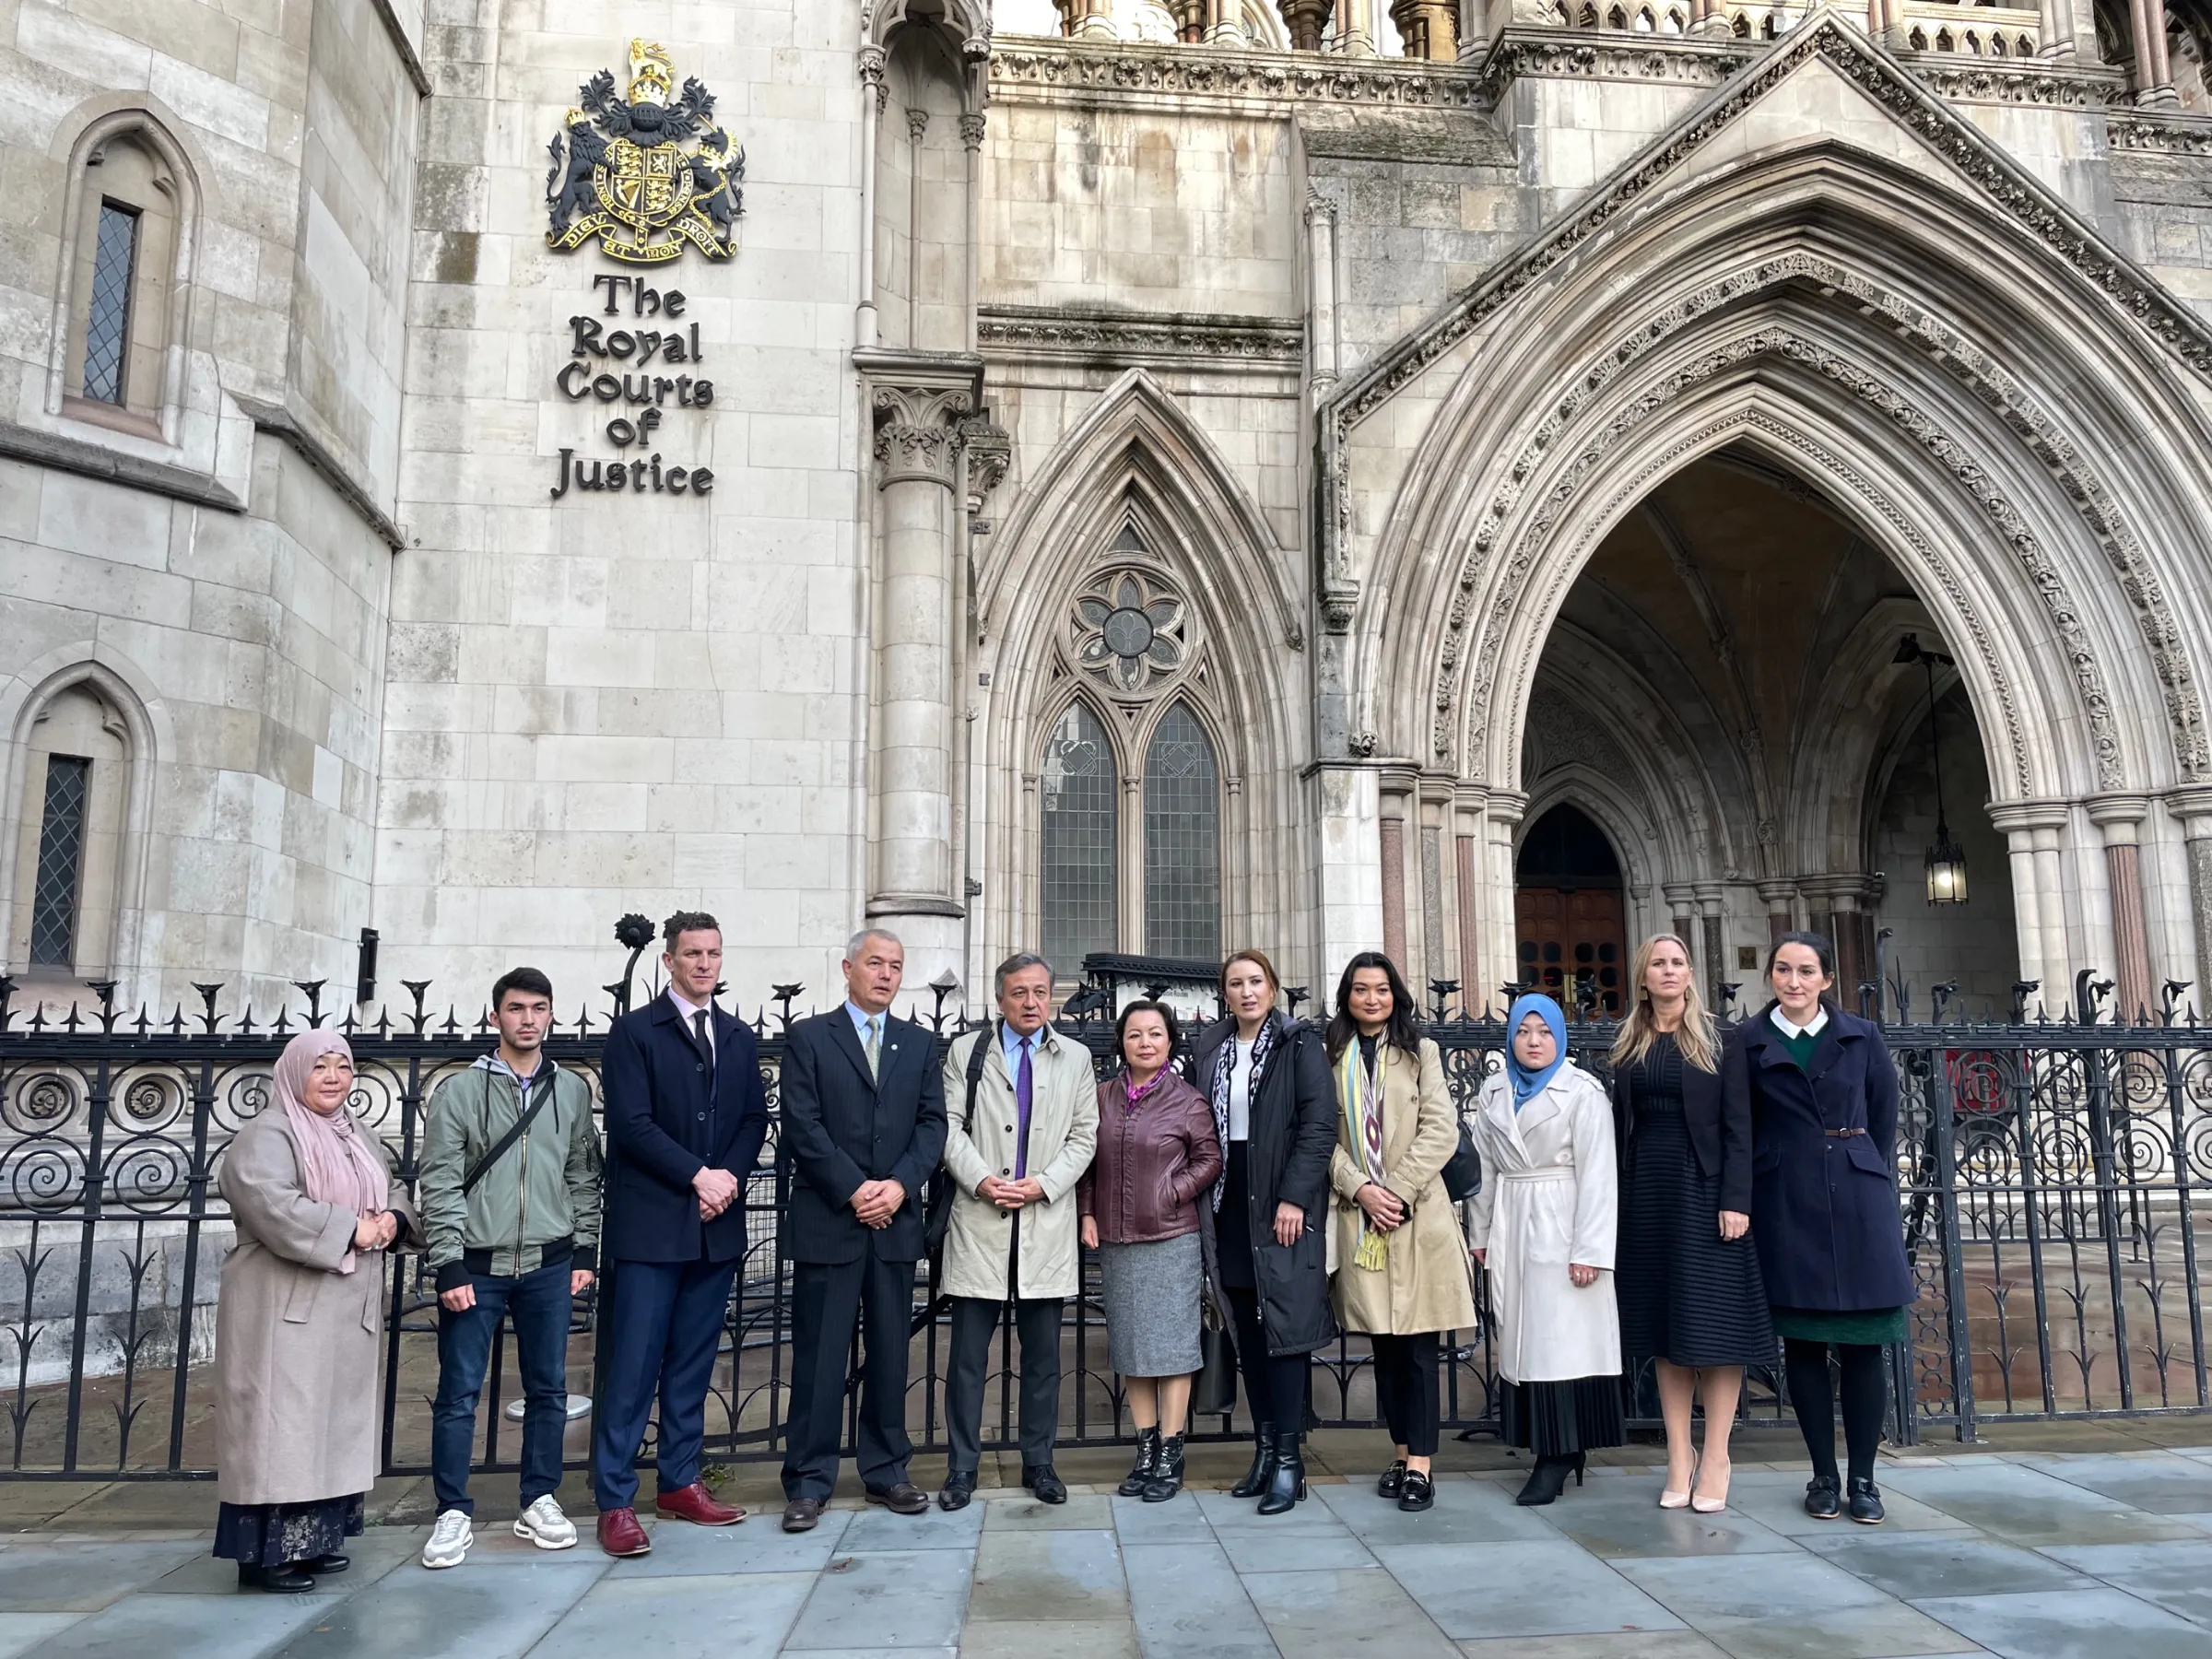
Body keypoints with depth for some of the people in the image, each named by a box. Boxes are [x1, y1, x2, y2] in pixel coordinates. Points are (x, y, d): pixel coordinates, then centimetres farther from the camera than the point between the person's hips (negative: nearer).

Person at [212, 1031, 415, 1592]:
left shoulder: (361, 1139, 18)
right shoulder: (267, 1136, -9)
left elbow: (395, 1193, 18)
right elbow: (271, 1205, -23)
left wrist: (393, 1219, -5)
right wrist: (350, 1228, -19)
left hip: (350, 1310, 8)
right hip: (287, 1309, -8)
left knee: (335, 1423, 11)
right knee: (282, 1423, -7)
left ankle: (316, 1539, 20)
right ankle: (267, 1551, 0)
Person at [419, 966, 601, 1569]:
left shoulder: (573, 1090, 5)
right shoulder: (459, 1091, -3)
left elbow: (584, 1176, 9)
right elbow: (439, 1183, -5)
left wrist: (585, 1251, 5)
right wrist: (449, 1265, -9)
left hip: (549, 1266, 2)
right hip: (476, 1265, -2)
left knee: (548, 1389, 9)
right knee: (459, 1393, 2)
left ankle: (539, 1502, 22)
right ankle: (454, 1513, 15)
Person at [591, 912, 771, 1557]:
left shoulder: (739, 1039, 14)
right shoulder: (635, 1032, -2)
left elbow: (755, 1120, 11)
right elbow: (631, 1123, -10)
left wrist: (730, 1177, -7)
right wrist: (699, 1176, -13)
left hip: (717, 1225, 5)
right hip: (650, 1225, -5)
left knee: (693, 1363, 11)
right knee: (633, 1367, -3)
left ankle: (680, 1482, 21)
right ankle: (615, 1502, 5)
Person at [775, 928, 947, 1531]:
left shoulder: (920, 1044, 12)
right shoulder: (808, 1038, 2)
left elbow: (932, 1124, 6)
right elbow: (802, 1126, -6)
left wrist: (899, 1185, -10)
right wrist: (854, 1191, -12)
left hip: (896, 1221, 3)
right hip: (827, 1220, -3)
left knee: (890, 1351, 9)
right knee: (819, 1354, 1)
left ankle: (886, 1470, 21)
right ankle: (809, 1481, 11)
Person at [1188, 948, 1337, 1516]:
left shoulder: (1300, 1044, -4)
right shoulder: (1208, 1049, 10)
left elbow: (1319, 1124, -10)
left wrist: (1294, 1198, -17)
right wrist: (1205, 1196, 2)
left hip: (1282, 1202, -5)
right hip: (1231, 1203, 5)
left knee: (1283, 1325, -4)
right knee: (1247, 1329, 9)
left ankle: (1288, 1459, 1)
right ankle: (1265, 1446, 19)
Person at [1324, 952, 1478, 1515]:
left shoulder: (1420, 1052, 6)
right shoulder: (1331, 1058, 9)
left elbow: (1441, 1130, -2)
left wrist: (1397, 1189, -11)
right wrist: (1360, 1188, -11)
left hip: (1417, 1215, -2)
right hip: (1360, 1218, 2)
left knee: (1417, 1345, -3)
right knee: (1383, 1346, 8)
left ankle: (1420, 1465, 0)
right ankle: (1403, 1454, 17)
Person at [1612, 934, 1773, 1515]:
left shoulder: (1714, 1039, -1)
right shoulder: (1629, 1046, 9)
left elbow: (1737, 1125, -5)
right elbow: (1622, 1124, 7)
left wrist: (1736, 1200, -13)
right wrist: (1620, 1202, 2)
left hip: (1704, 1190, -3)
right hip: (1647, 1192, 3)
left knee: (1714, 1320, -2)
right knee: (1664, 1322, 6)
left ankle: (1715, 1458, 6)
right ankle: (1679, 1456, 13)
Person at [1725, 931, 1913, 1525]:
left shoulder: (1862, 1037, 7)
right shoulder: (1749, 1043, 4)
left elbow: (1884, 1120, 10)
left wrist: (1880, 1193, 5)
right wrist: (1740, 1204, -3)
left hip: (1858, 1199, 1)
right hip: (1786, 1206, 0)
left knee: (1862, 1343, 1)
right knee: (1803, 1343, 5)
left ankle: (1863, 1478, 13)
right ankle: (1823, 1477, 15)